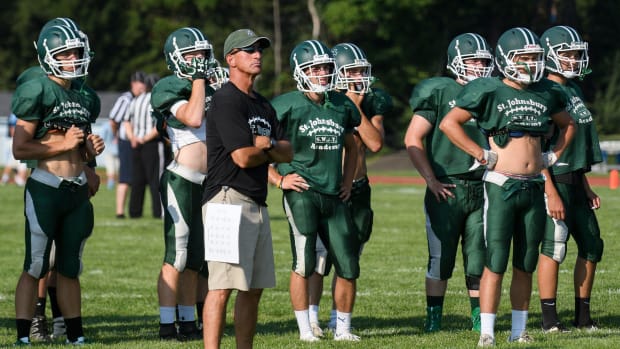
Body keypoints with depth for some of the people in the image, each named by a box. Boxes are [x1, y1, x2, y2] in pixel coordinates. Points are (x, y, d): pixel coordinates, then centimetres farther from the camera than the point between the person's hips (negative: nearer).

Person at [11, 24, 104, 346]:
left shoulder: (86, 97, 14)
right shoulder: (38, 92, -8)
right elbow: (20, 149, -12)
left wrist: (92, 149, 4)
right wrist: (63, 144, -14)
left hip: (78, 190, 7)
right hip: (45, 189, -7)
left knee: (70, 268, 13)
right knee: (35, 267, -5)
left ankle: (75, 336, 18)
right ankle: (23, 337, -2)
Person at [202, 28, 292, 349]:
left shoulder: (262, 106, 19)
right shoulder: (227, 100, -11)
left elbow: (288, 153, 13)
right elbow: (243, 157, -17)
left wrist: (266, 145, -7)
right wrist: (271, 150, 3)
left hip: (256, 203, 9)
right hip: (229, 198, -9)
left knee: (253, 287, 11)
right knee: (223, 285, -13)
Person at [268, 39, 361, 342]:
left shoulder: (341, 106, 11)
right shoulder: (288, 106, -7)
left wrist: (347, 181, 18)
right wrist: (278, 179, -7)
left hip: (334, 196, 5)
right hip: (301, 192, -5)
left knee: (348, 267, 3)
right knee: (304, 264, -4)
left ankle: (343, 328, 16)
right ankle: (305, 329, 6)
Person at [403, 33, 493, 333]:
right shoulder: (440, 92, -4)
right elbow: (413, 140, -5)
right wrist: (431, 180, -8)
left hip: (481, 189, 4)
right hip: (446, 189, -4)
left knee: (478, 257, 5)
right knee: (441, 259, 0)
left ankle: (479, 318, 13)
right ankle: (433, 318, 8)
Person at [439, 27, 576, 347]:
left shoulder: (546, 93, 10)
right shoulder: (490, 91, -7)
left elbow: (567, 124, 28)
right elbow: (448, 123, -7)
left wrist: (554, 154, 13)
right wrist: (481, 154, -9)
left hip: (533, 187, 5)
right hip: (501, 185, -5)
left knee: (525, 264, 9)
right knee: (496, 263, -8)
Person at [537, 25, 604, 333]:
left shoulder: (574, 91, 15)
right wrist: (551, 193, -21)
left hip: (575, 181, 9)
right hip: (555, 180, -9)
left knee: (591, 245, 9)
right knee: (554, 247, -6)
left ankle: (583, 315, 18)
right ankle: (549, 319, -1)